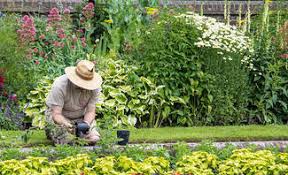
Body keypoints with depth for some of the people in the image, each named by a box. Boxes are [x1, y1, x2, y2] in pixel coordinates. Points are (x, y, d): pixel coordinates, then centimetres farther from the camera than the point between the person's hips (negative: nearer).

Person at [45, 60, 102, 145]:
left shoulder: (94, 88, -20)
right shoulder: (60, 86, -30)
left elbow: (90, 111, -15)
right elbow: (56, 114, -30)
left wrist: (86, 124, -37)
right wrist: (67, 124, -51)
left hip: (81, 116, 3)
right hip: (60, 116, -3)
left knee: (94, 139, -18)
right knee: (67, 140, -25)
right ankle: (51, 130, 9)